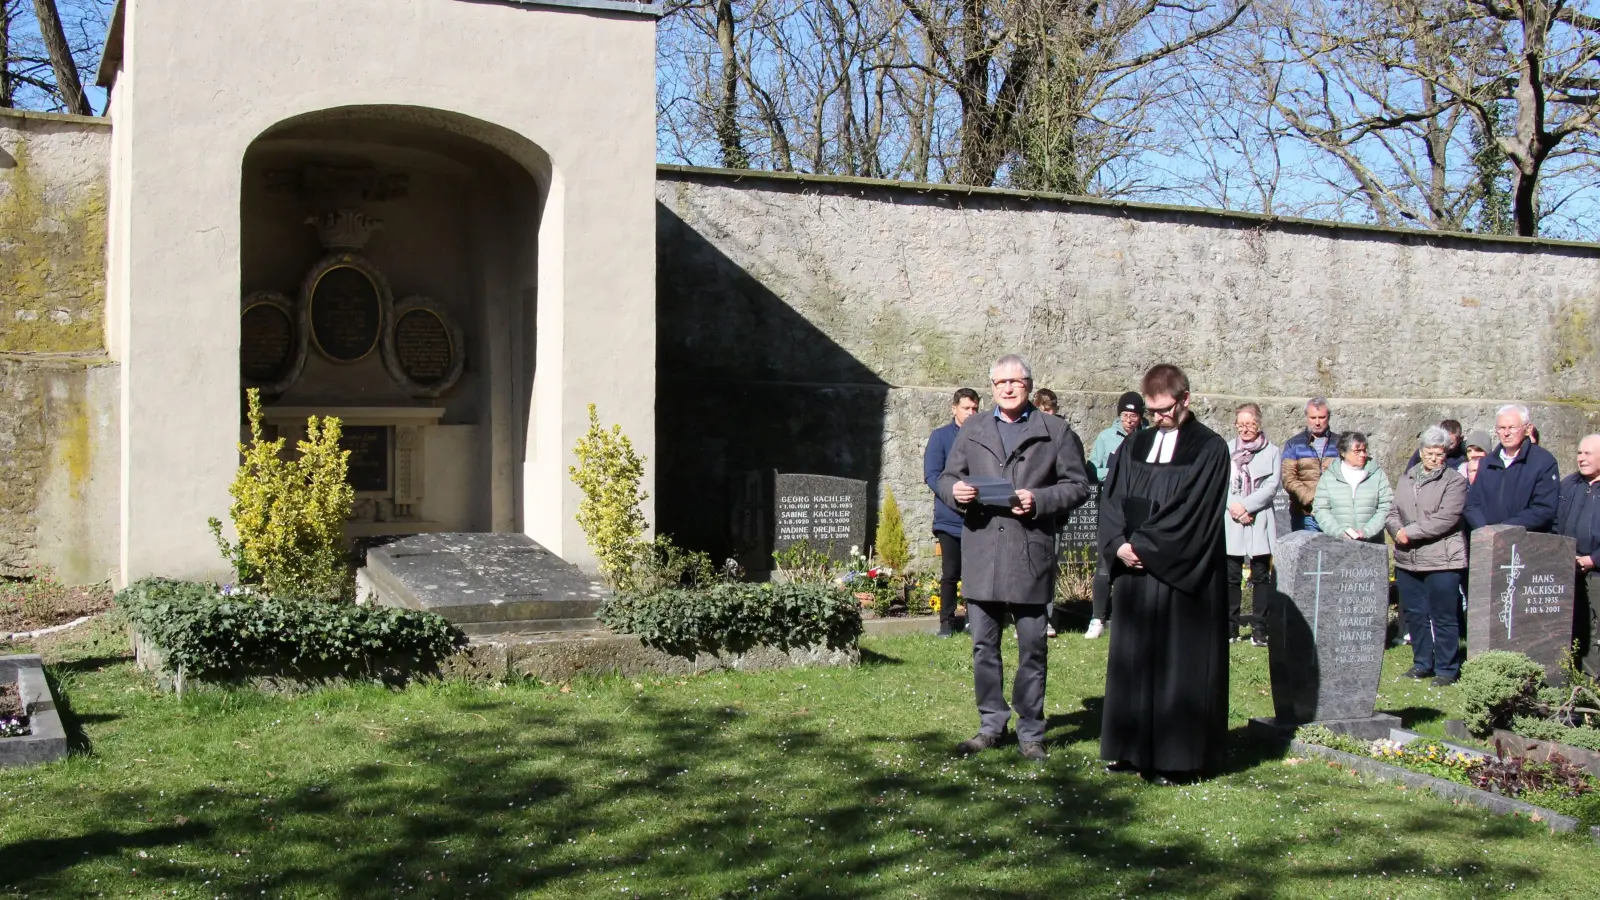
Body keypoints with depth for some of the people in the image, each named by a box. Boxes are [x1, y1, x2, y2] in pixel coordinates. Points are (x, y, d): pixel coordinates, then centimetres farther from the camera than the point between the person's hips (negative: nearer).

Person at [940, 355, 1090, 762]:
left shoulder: (1056, 432, 5)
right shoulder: (971, 431, 14)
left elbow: (1078, 485, 2)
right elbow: (946, 477, 17)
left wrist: (1039, 500, -13)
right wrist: (955, 491, -6)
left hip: (1031, 555, -3)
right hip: (981, 555, 3)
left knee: (1032, 648, 3)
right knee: (983, 647, 8)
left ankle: (1030, 732, 14)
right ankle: (991, 725, 20)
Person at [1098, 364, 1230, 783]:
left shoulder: (1210, 450, -5)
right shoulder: (1134, 447, 12)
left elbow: (1193, 512, -13)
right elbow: (1111, 500, 7)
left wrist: (1142, 544, -14)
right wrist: (1119, 544, -11)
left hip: (1183, 579, -5)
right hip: (1135, 574, 6)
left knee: (1179, 665, 0)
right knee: (1135, 661, 9)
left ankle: (1176, 756, 6)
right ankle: (1136, 749, 18)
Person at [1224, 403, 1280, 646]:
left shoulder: (1271, 452, 4)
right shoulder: (1227, 450, 8)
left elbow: (1272, 486, -3)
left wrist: (1245, 506, -12)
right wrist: (1234, 508, -11)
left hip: (1260, 521, -1)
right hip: (1230, 522, 1)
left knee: (1261, 576, -1)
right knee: (1231, 576, 2)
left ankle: (1260, 629, 2)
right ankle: (1231, 628, 9)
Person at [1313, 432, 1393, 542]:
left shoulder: (1378, 476, 7)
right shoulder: (1328, 478, 8)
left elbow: (1385, 509, 1)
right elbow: (1321, 510, 3)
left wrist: (1366, 532, -12)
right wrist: (1339, 532, -12)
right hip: (1337, 544, 0)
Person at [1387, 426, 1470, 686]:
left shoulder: (1455, 481, -4)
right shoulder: (1406, 479, 14)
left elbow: (1445, 519, -15)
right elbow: (1393, 513, 12)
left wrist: (1410, 532, -13)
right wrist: (1397, 530, -10)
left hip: (1442, 560, -6)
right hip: (1407, 560, 6)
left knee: (1443, 617, -1)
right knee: (1414, 614, 13)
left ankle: (1446, 668, 8)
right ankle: (1422, 662, 26)